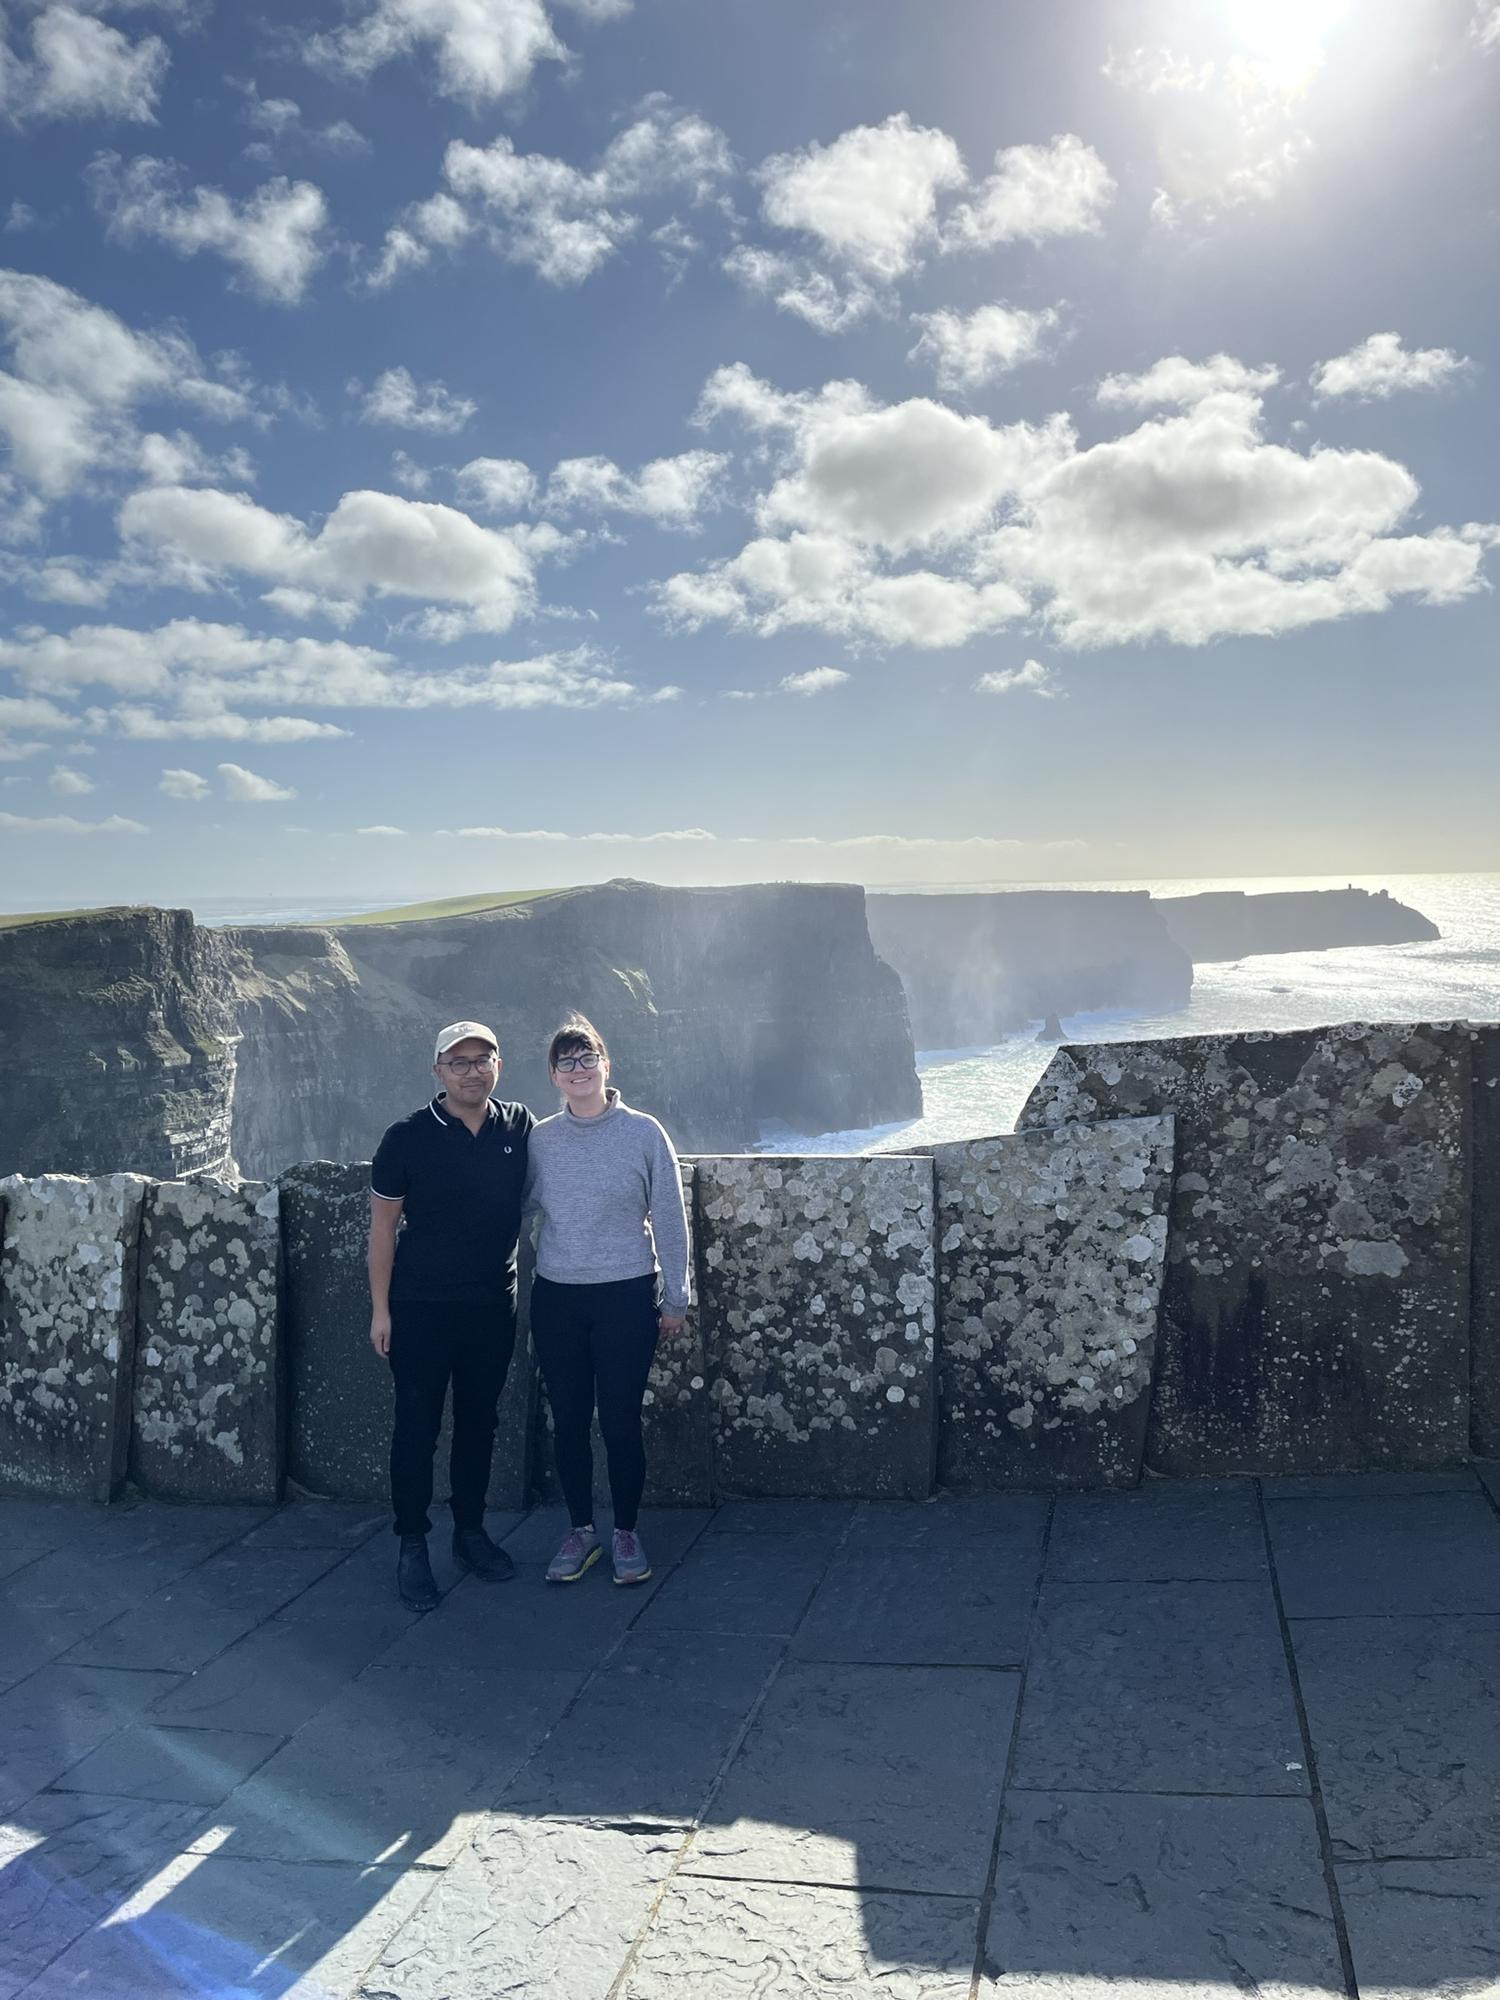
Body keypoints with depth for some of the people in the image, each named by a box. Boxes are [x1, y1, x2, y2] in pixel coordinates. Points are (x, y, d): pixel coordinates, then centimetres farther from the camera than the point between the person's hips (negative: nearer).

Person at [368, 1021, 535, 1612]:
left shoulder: (521, 1129, 0)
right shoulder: (408, 1138, -9)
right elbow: (383, 1226, -4)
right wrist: (381, 1309, -6)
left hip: (494, 1304, 3)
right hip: (421, 1306, -3)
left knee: (479, 1421, 14)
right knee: (417, 1427, 4)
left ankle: (470, 1532, 29)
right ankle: (412, 1547, 17)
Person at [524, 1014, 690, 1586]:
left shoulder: (643, 1133, -5)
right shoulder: (540, 1139, 2)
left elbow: (669, 1221, -2)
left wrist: (675, 1299, -1)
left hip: (626, 1297, -3)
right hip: (556, 1298, 3)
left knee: (621, 1420, 1)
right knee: (568, 1421, 10)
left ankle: (626, 1533, 21)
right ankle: (581, 1531, 27)